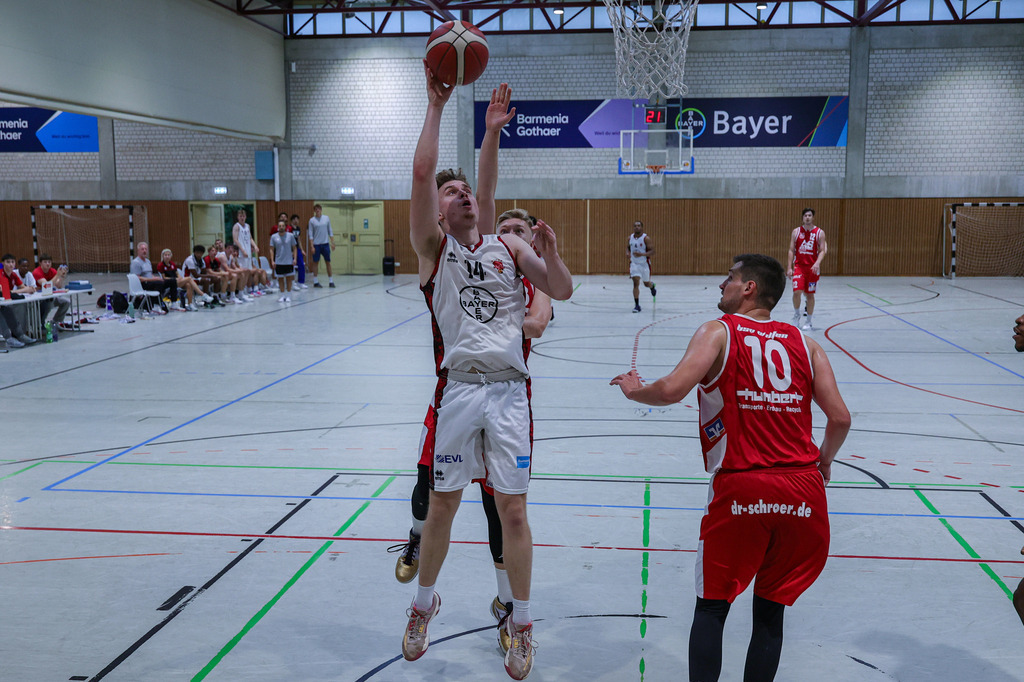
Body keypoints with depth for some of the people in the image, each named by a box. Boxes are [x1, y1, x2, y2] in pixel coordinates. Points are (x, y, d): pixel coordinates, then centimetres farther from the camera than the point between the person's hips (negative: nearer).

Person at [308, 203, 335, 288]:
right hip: (316, 244, -2)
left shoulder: (326, 218, 6)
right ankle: (315, 282, 8)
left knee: (328, 262, 3)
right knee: (316, 262, 3)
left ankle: (331, 281, 7)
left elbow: (330, 231, 10)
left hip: (325, 243, 2)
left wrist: (332, 243, 4)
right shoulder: (312, 220, 0)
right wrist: (312, 246, -8)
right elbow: (310, 234, -1)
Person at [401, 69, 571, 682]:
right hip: (458, 389, -1)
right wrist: (437, 105, -5)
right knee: (441, 505, 9)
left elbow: (563, 292, 9)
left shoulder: (510, 247, 13)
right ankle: (424, 605, 32)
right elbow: (422, 172, -8)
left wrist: (549, 248, -7)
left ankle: (521, 624, 20)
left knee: (513, 508, 4)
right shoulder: (434, 247, 5)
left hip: (509, 390, 1)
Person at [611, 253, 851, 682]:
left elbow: (672, 391, -12)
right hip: (804, 490, 4)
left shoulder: (718, 332, 3)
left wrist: (634, 390, 9)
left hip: (740, 489, -3)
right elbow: (840, 418, 7)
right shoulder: (804, 343, 14)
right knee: (770, 610, 16)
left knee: (711, 606, 11)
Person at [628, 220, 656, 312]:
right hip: (634, 264, 2)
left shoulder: (646, 238, -14)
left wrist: (642, 254, -30)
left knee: (646, 284, 14)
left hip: (644, 264, -2)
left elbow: (652, 251, -16)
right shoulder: (630, 238, 2)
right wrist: (630, 256, 1)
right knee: (636, 283, -12)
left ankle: (652, 286, 53)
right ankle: (637, 305, -10)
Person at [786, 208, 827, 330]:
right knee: (797, 292, -14)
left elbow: (822, 251, -2)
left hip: (812, 267, 0)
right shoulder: (796, 231, 4)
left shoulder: (820, 232, 0)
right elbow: (791, 250, 5)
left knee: (810, 294, 5)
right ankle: (796, 314, 12)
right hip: (798, 266, 0)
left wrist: (817, 263, -21)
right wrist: (789, 267, -2)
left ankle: (808, 321, 16)